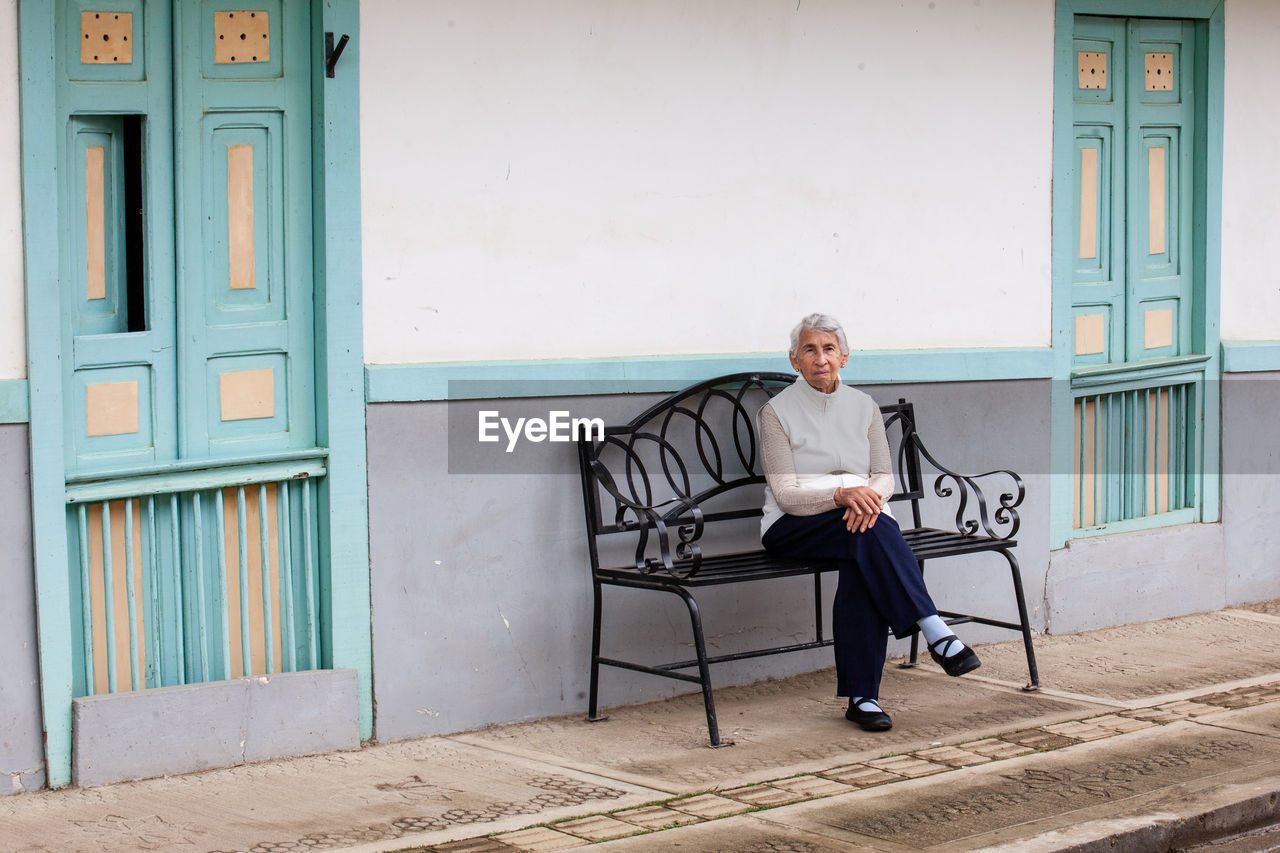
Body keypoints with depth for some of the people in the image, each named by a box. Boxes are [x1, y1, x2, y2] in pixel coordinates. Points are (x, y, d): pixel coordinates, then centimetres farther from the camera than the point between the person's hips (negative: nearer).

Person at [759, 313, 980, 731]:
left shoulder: (863, 406, 12)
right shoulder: (777, 411, -1)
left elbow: (884, 476, 7)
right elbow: (785, 492, -9)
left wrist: (869, 497, -18)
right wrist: (840, 495, -26)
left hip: (861, 517, 3)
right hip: (793, 526, -3)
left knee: (862, 564, -34)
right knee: (868, 535, -35)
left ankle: (863, 697, -34)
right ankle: (935, 632, -41)